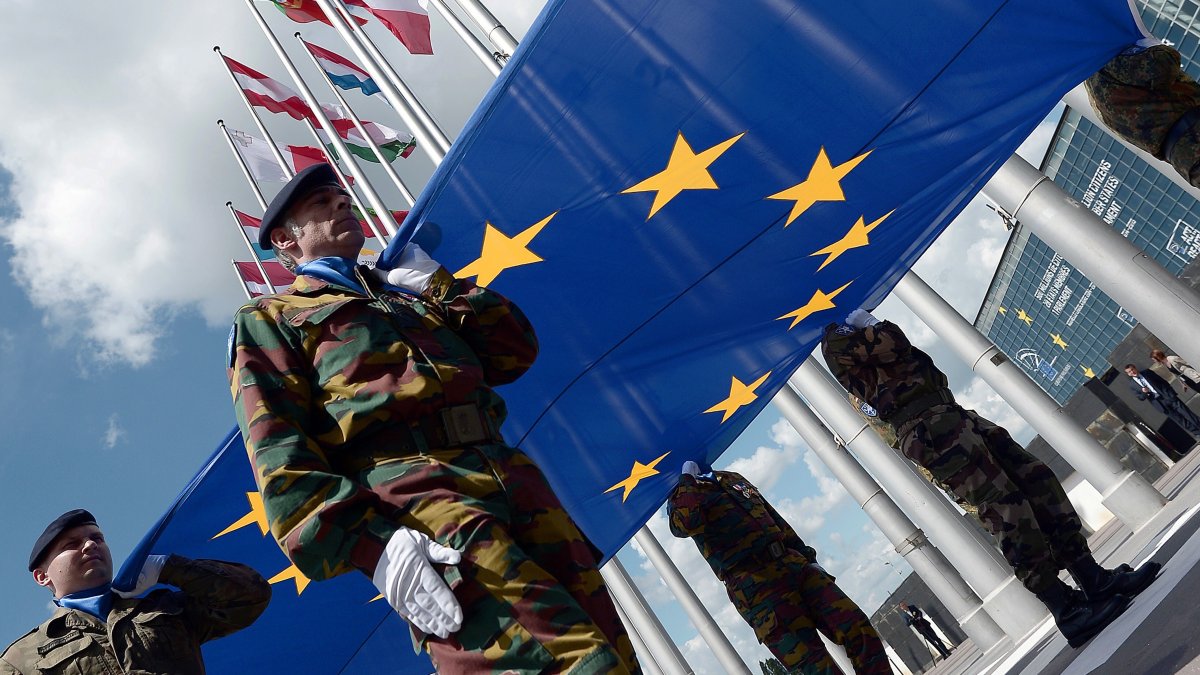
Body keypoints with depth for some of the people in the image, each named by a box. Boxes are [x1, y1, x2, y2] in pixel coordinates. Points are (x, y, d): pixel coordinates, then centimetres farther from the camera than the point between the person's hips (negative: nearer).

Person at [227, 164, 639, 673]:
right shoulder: (269, 317, 18)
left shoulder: (406, 293, 35)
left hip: (513, 474, 6)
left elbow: (515, 350, 25)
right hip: (411, 490, -6)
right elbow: (280, 455, 0)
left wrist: (436, 283, 22)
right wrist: (371, 543, -15)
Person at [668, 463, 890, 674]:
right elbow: (685, 524, -23)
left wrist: (808, 558, 19)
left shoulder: (732, 478, 24)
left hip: (793, 564, 7)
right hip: (754, 584, -7)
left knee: (860, 630, -6)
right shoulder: (682, 495, 3)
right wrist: (687, 479, -10)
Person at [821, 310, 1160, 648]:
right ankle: (1066, 609, -16)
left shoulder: (859, 338, 32)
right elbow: (892, 343, -10)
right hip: (926, 427, -10)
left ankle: (1094, 579, 4)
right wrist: (878, 328, 7)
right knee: (1003, 503, -17)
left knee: (1035, 479, 2)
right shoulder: (836, 342, 5)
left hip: (952, 415, 10)